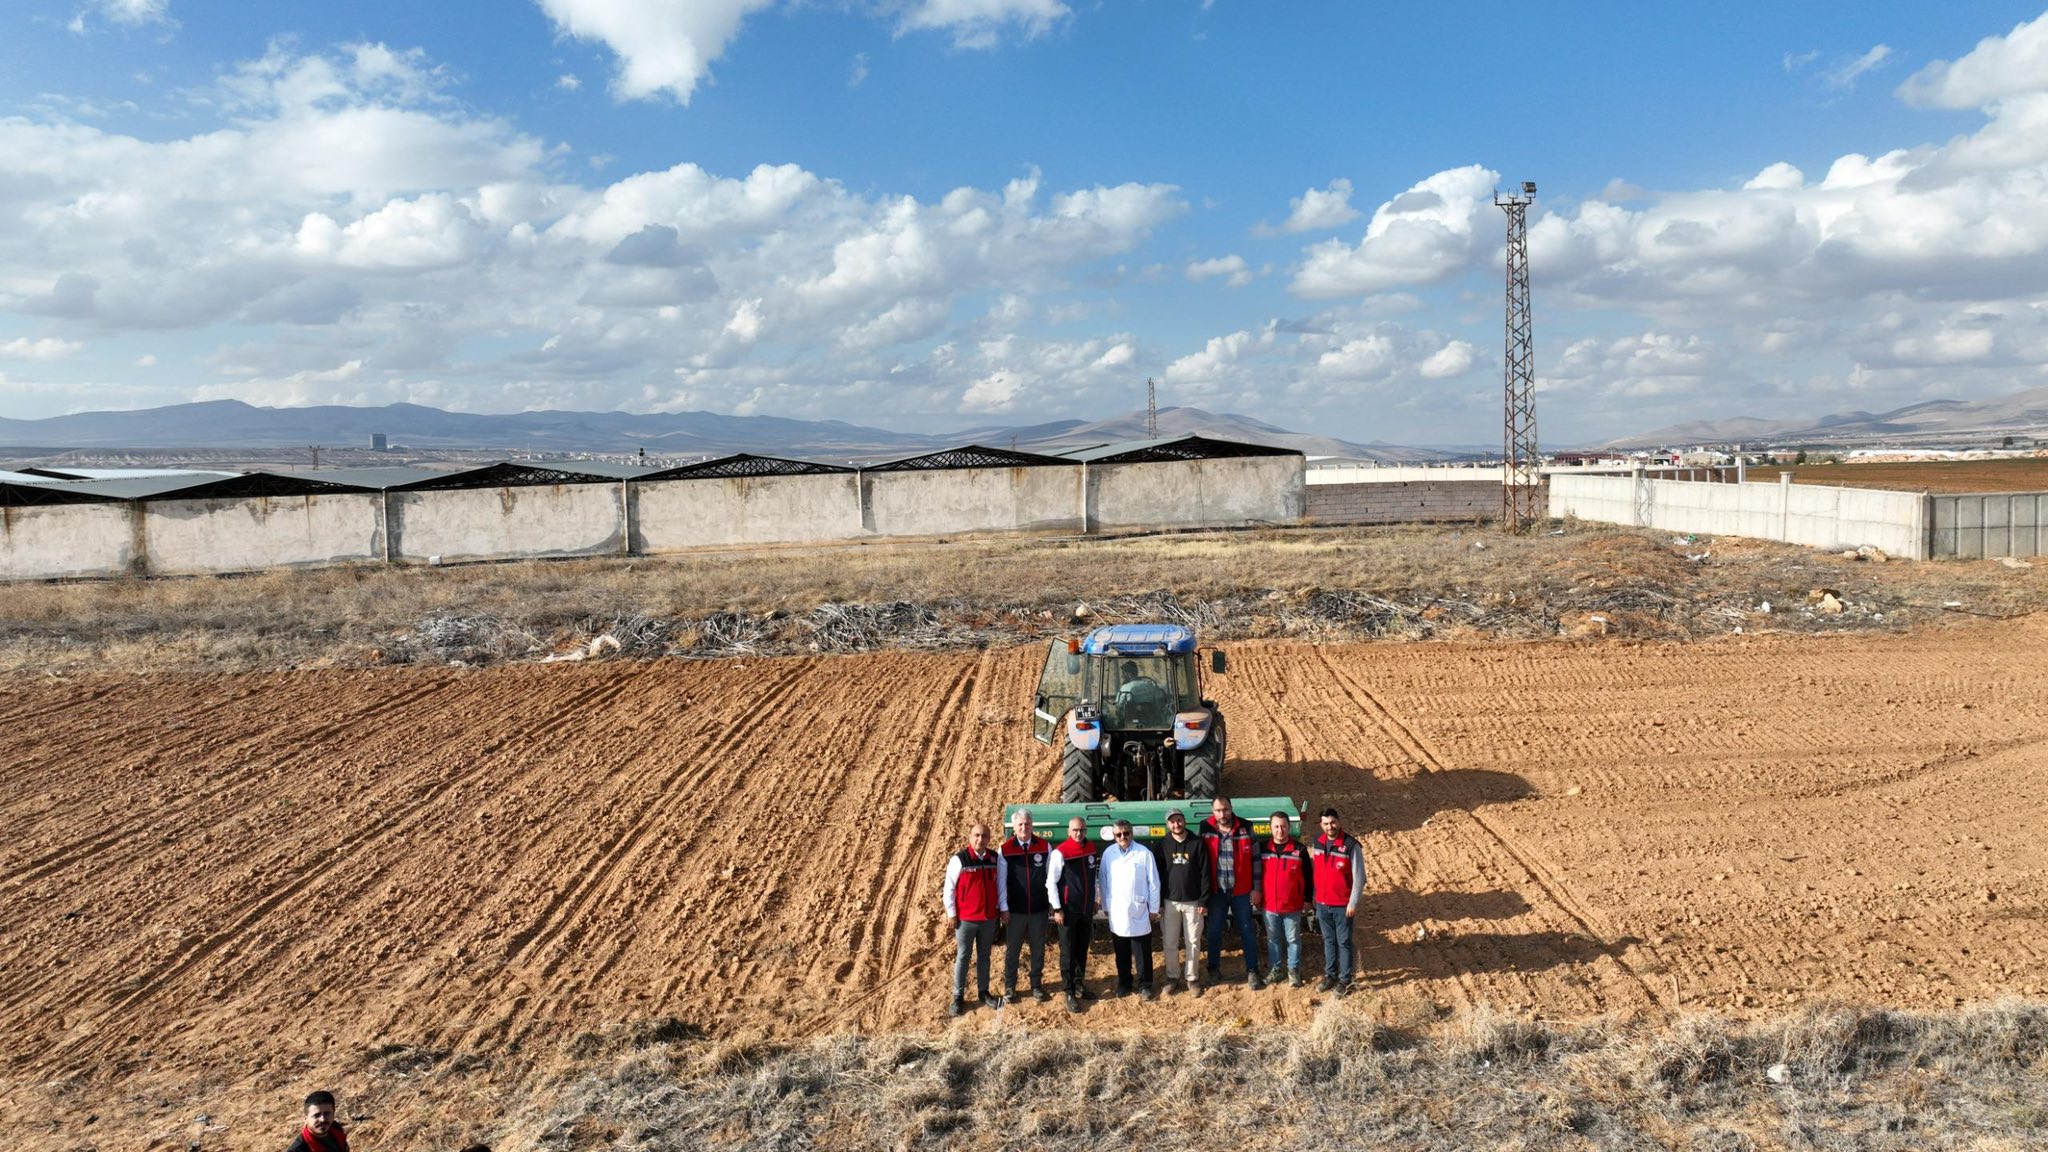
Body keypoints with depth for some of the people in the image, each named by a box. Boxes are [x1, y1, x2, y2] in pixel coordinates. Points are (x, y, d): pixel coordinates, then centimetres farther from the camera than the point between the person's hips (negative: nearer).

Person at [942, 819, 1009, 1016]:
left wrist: (1004, 908, 8)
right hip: (965, 918, -3)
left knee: (984, 955, 15)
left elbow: (1001, 883, 9)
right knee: (963, 957, 5)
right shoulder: (959, 859, -11)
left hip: (989, 917, 3)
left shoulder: (996, 858, -1)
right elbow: (949, 887, -6)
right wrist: (951, 913, -6)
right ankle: (958, 997, 12)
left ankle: (984, 992, 27)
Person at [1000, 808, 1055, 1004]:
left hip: (1039, 908, 1)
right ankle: (1009, 986, 23)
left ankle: (1037, 985, 23)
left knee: (1038, 949, 9)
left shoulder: (1044, 846, -3)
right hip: (1015, 909, -1)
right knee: (1012, 949, 10)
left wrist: (1052, 902, 3)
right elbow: (1001, 881, -3)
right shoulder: (1005, 849, -5)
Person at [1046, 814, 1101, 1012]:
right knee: (1068, 953, 1)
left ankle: (1079, 986, 27)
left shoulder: (1090, 849, 4)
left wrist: (1094, 900, 15)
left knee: (1082, 951, 14)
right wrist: (1057, 909, -13)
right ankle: (1070, 993, 7)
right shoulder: (1060, 852, -14)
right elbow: (1051, 882, -12)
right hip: (1068, 911, -5)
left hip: (1086, 910, 5)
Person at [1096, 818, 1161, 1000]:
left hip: (1139, 911, -2)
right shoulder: (1108, 853, -1)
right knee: (1121, 952, 14)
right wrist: (1105, 906, 7)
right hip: (1116, 912, 2)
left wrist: (1153, 909, -2)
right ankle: (1123, 983, 27)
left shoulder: (1144, 853, -8)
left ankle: (1145, 986, 15)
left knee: (1142, 952, 3)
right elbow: (1103, 882, 6)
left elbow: (1153, 883, -4)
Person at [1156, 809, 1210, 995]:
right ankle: (1173, 977, 18)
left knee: (1193, 942, 5)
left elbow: (1205, 874, -3)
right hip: (1170, 902, 1)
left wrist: (1204, 900, -7)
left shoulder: (1197, 843, -3)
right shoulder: (1163, 845, 1)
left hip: (1193, 902, -1)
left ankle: (1191, 978, 16)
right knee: (1170, 943, 6)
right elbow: (1158, 874, 4)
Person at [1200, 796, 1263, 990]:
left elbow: (1254, 858, -1)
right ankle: (1214, 967, 27)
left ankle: (1252, 971, 15)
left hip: (1241, 890, -1)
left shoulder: (1245, 828, -6)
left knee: (1247, 930, 6)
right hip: (1216, 890, 1)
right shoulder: (1205, 829, -5)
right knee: (1214, 930, 12)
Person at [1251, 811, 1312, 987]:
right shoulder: (1262, 848, -2)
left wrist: (1307, 899, 2)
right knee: (1272, 939, 15)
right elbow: (1255, 873, 8)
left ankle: (1294, 971, 23)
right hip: (1269, 905, 2)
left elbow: (1307, 877, 0)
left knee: (1293, 939, 10)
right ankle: (1273, 969, 28)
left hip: (1292, 906, -2)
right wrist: (1255, 892, 6)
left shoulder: (1299, 849, -6)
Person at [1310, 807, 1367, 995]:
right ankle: (1330, 975, 28)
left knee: (1344, 942, 6)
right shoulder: (1317, 843, 2)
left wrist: (1353, 903, -14)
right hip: (1322, 904, 5)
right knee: (1328, 941, 16)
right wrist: (1315, 897, 11)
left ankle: (1345, 980, 16)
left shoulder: (1351, 845, -16)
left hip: (1343, 905, -5)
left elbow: (1359, 878, -13)